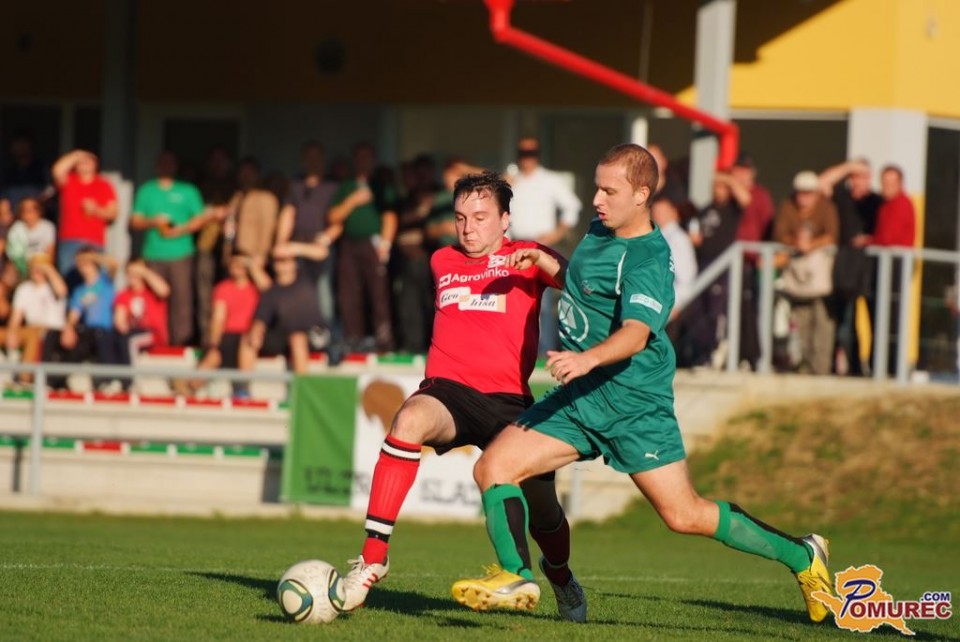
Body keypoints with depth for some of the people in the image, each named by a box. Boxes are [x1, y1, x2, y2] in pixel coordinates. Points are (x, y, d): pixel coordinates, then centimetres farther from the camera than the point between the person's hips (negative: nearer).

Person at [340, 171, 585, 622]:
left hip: (509, 399, -1)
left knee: (543, 511, 4)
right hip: (449, 392, 1)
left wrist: (542, 262, -24)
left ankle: (560, 574, 45)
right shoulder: (442, 262, 18)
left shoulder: (526, 259, 8)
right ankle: (372, 557, -37)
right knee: (410, 420, -35)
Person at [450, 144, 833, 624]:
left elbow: (636, 332, -36)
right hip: (579, 399, 8)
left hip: (635, 404, -8)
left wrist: (588, 358, -54)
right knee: (493, 468, -7)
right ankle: (516, 579, -8)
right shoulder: (601, 230, 8)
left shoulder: (648, 262, -19)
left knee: (684, 516, -7)